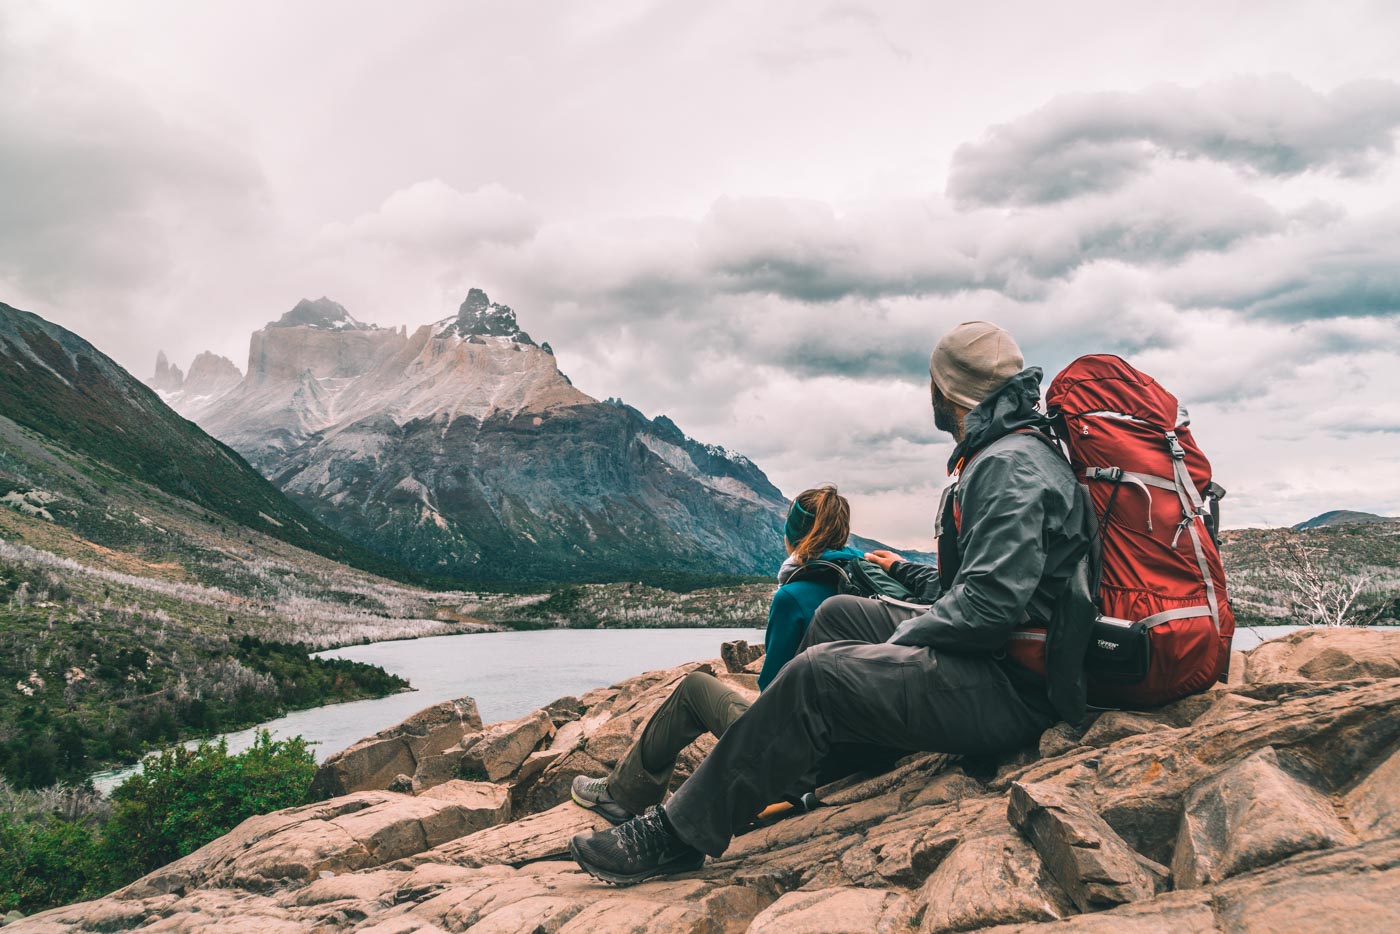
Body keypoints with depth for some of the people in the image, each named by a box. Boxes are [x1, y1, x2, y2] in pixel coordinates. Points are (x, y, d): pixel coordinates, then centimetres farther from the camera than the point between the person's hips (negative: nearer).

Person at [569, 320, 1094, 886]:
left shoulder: (1011, 467, -18)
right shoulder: (1001, 457, 16)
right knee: (838, 614, 16)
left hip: (1010, 690, -11)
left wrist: (897, 641, -15)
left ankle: (680, 833, -14)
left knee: (819, 674, -22)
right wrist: (908, 573, 24)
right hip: (996, 655, 11)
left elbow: (991, 604, -27)